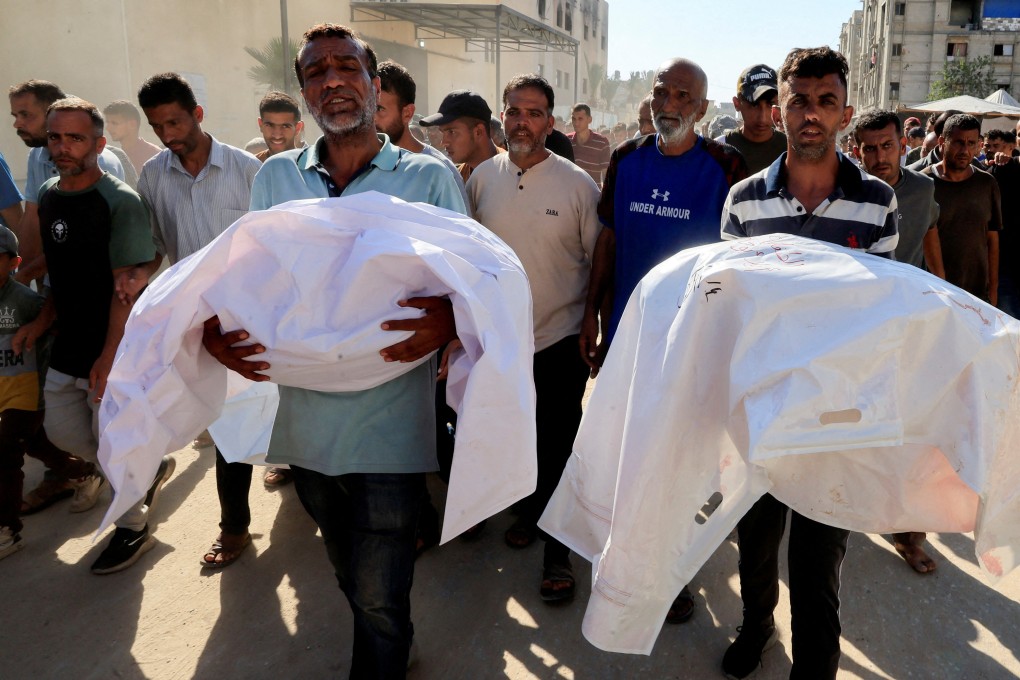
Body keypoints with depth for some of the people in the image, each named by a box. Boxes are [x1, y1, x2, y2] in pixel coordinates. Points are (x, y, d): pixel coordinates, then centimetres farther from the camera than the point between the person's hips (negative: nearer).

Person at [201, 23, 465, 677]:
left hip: (389, 422, -4)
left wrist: (447, 319, -24)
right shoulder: (275, 177, 7)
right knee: (354, 579, 25)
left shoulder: (430, 177, -2)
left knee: (380, 600, 2)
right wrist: (212, 326, -9)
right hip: (305, 419, 4)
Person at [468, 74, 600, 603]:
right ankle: (529, 509, 43)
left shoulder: (577, 183, -9)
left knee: (557, 449, 5)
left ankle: (557, 548, 20)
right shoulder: (482, 178, 1)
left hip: (560, 339, -3)